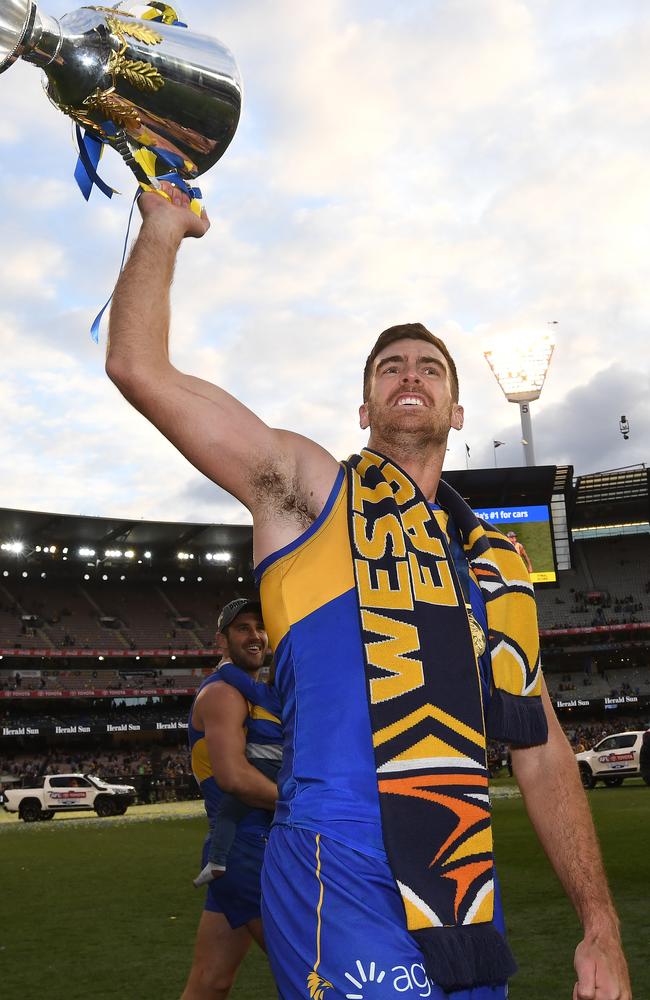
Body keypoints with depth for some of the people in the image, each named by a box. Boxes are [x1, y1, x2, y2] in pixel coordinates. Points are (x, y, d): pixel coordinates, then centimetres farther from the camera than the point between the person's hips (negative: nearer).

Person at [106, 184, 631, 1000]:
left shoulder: (496, 560, 16)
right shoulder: (308, 489, 2)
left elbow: (539, 747, 15)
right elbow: (139, 368, -5)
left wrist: (601, 929, 11)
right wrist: (163, 229, 4)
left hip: (470, 894, 6)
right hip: (346, 878, -6)